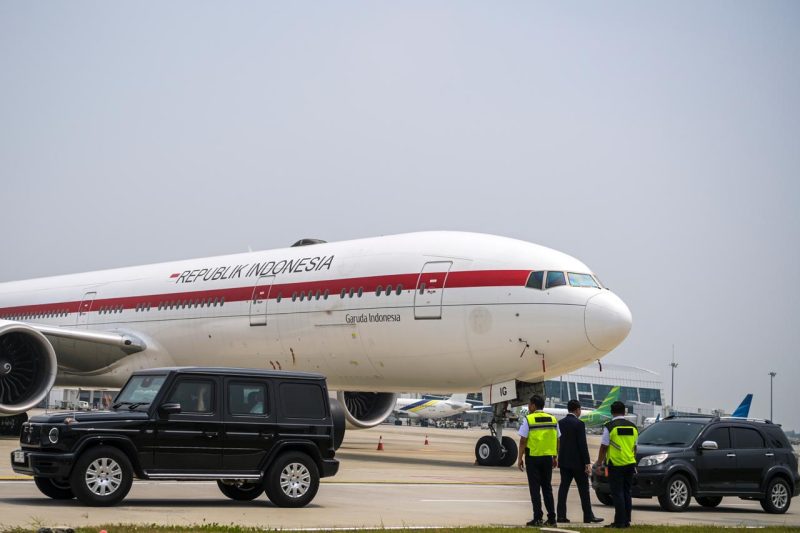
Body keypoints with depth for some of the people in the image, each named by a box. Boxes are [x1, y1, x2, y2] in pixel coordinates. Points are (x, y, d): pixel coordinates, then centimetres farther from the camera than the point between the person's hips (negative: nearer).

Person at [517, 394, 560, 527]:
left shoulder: (528, 419, -8)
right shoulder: (553, 419, 7)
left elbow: (523, 440, -11)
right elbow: (557, 440, 9)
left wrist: (520, 458, -5)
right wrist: (555, 457, 17)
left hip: (533, 457, -4)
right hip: (548, 457, 4)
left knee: (535, 489, 1)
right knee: (547, 487, 13)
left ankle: (538, 518, -2)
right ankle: (551, 518, 11)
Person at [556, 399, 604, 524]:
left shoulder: (560, 423, 6)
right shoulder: (579, 424, -13)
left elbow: (558, 442, 10)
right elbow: (582, 445, -15)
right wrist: (587, 463, -12)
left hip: (563, 461, 6)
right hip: (577, 462, -6)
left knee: (563, 487, 6)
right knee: (583, 488, 2)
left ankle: (561, 515, 2)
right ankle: (588, 516, 4)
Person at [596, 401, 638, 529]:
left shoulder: (610, 427, -9)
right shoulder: (633, 427, 8)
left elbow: (603, 447, -8)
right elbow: (635, 447, 16)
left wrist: (599, 463, 0)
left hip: (615, 464, -5)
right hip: (630, 465, 5)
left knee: (617, 494, -3)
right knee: (626, 493, 11)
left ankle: (620, 521, -6)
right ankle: (626, 521, 13)